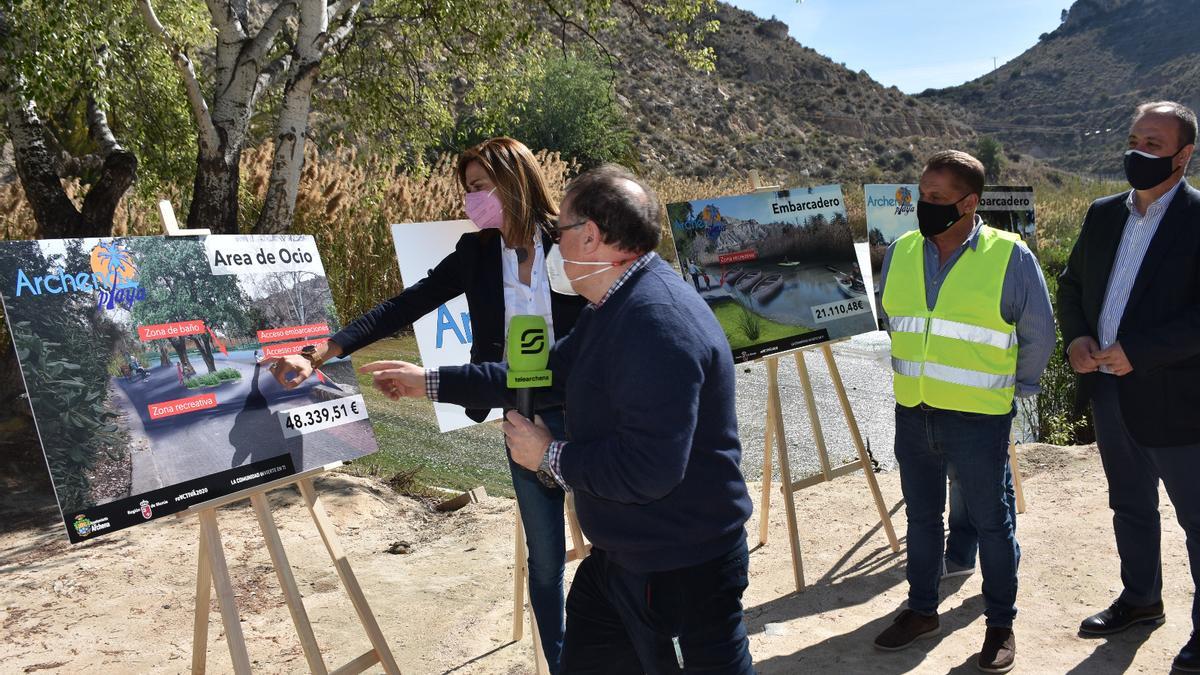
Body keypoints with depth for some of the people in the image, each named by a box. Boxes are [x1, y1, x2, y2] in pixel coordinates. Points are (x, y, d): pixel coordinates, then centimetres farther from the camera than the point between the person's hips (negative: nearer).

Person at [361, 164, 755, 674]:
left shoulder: (659, 323, -29)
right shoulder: (616, 307, 8)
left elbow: (647, 470, -33)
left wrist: (550, 456, -17)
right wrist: (431, 382, 20)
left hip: (681, 572, -11)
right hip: (622, 556, 11)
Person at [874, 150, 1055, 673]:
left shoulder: (1010, 257, -10)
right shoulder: (900, 252, 2)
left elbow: (1038, 335, 1)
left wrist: (1016, 389, 7)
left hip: (979, 419, -4)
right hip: (912, 414, 4)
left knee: (990, 522, 9)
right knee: (921, 516, 17)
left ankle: (1001, 624, 25)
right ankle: (921, 610, 33)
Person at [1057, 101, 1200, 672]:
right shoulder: (1103, 214, 7)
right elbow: (1072, 282, 16)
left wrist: (1137, 351, -24)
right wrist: (1076, 337, -1)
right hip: (1109, 389, 7)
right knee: (1129, 505, 22)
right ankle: (1140, 598, 40)